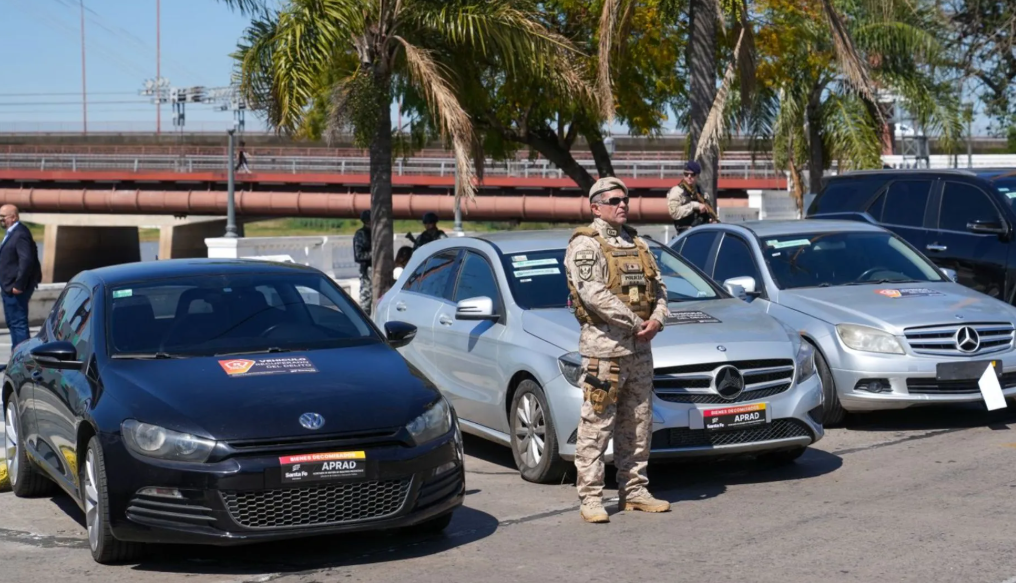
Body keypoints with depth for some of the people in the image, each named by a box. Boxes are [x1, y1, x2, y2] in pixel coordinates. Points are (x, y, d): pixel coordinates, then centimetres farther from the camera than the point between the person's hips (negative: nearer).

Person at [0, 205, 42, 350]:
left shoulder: (20, 234, -18)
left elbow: (27, 260, -24)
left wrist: (19, 285, -24)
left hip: (16, 289, -11)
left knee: (18, 323, -7)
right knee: (12, 322, 16)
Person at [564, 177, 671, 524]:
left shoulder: (636, 243, 17)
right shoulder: (585, 244, -8)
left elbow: (658, 285, 16)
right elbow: (593, 294, -19)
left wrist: (658, 318, -4)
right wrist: (637, 322, -18)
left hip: (639, 348, 8)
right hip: (604, 347, -8)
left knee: (638, 425, 12)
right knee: (596, 426, -6)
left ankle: (634, 492, 21)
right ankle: (590, 498, -3)